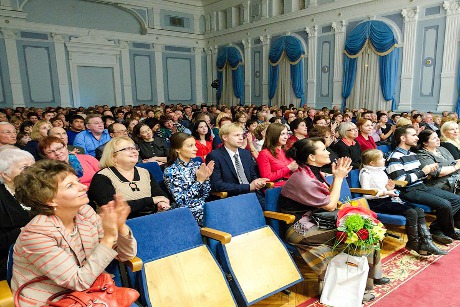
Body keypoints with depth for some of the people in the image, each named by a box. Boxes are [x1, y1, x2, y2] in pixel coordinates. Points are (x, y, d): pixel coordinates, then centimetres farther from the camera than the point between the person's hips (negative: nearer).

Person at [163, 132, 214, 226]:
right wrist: (199, 181, -16)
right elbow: (181, 201, -14)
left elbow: (205, 195, 7)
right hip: (190, 212, -5)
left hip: (205, 207, 6)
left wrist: (206, 178, -9)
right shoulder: (170, 171, -8)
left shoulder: (198, 165, 6)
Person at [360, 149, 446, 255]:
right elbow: (367, 194, -17)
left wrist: (390, 189, 3)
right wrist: (385, 192, -16)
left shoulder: (381, 171, 18)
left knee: (419, 211, -7)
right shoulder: (365, 174, -9)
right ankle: (413, 243, -4)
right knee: (411, 213, -20)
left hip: (388, 199, 9)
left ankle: (426, 242, -9)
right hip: (377, 203, -9)